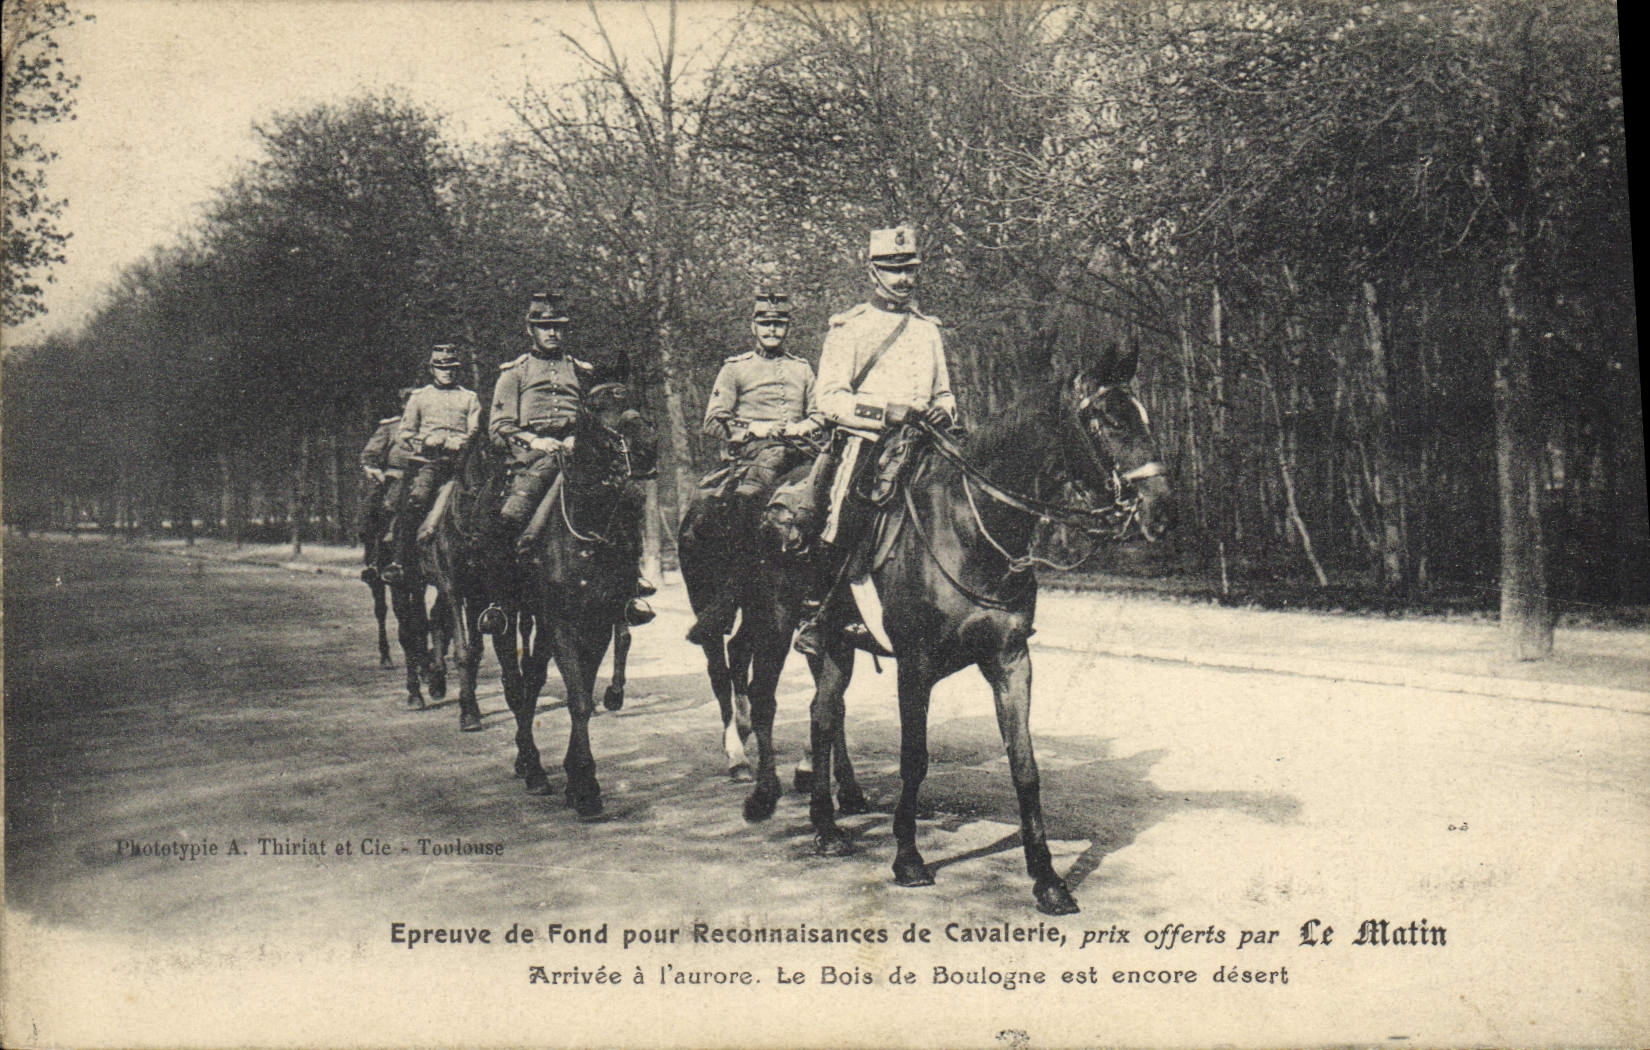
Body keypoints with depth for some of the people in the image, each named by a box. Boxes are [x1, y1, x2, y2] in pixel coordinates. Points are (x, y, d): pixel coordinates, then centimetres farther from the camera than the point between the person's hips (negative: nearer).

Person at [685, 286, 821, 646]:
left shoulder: (802, 370, 25)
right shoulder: (735, 368, 13)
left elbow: (819, 415, 22)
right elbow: (713, 422, 6)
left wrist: (801, 427, 0)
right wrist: (755, 429, -8)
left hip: (796, 452, 4)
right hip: (748, 455, -4)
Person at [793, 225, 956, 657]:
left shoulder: (929, 330, 20)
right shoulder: (848, 329, 4)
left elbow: (944, 392, 27)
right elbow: (830, 399, -5)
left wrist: (943, 411, 3)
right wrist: (886, 411, -18)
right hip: (865, 444, -4)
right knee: (843, 529, -16)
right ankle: (816, 612, -3)